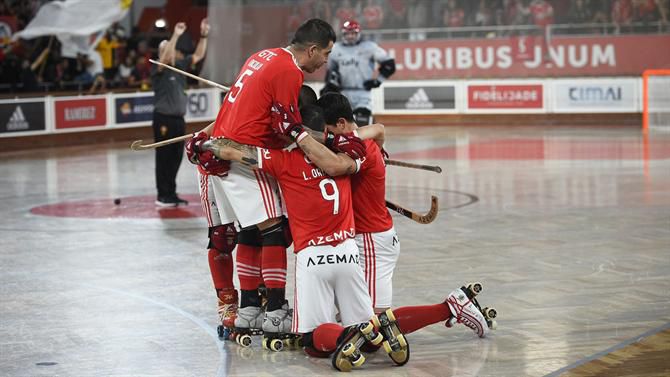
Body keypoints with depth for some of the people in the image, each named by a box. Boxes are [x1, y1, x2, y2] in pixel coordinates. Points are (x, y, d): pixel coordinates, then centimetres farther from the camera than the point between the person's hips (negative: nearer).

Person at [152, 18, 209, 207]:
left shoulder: (180, 66, 11)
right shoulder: (158, 69, -8)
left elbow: (198, 55, 11)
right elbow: (165, 58, -28)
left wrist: (204, 35, -2)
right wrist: (175, 35, -34)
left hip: (179, 119, 7)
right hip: (163, 119, -7)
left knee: (176, 158, 10)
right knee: (163, 158, -3)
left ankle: (171, 194, 17)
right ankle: (162, 195, 2)